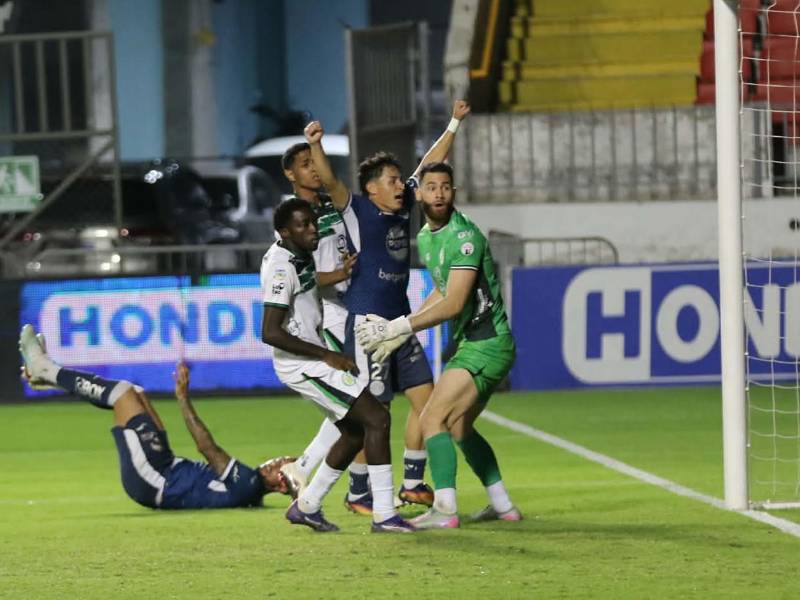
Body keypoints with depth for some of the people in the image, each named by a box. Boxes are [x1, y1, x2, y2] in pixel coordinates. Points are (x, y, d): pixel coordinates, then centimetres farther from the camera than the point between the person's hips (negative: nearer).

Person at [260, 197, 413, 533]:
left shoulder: (300, 256, 9)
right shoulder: (282, 268, -20)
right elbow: (270, 333, -25)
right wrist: (327, 356, -20)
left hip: (313, 361, 10)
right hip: (303, 364, -10)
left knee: (355, 431, 17)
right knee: (376, 418, -13)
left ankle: (306, 506, 23)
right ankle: (383, 515, -14)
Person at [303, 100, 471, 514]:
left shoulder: (402, 207, 10)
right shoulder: (358, 212, -9)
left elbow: (429, 165, 20)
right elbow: (330, 182, -26)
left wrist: (454, 125, 22)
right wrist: (315, 146, -42)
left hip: (399, 321, 8)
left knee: (424, 396, 7)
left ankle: (412, 483, 18)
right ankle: (358, 493, 4)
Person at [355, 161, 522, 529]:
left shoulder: (464, 237, -20)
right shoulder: (426, 237, 10)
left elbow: (454, 305, -24)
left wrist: (397, 328, -22)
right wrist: (400, 331, 14)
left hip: (485, 344, -10)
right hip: (470, 344, 10)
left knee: (433, 419, -16)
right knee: (458, 427, 20)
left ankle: (445, 509, -20)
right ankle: (503, 505, 26)